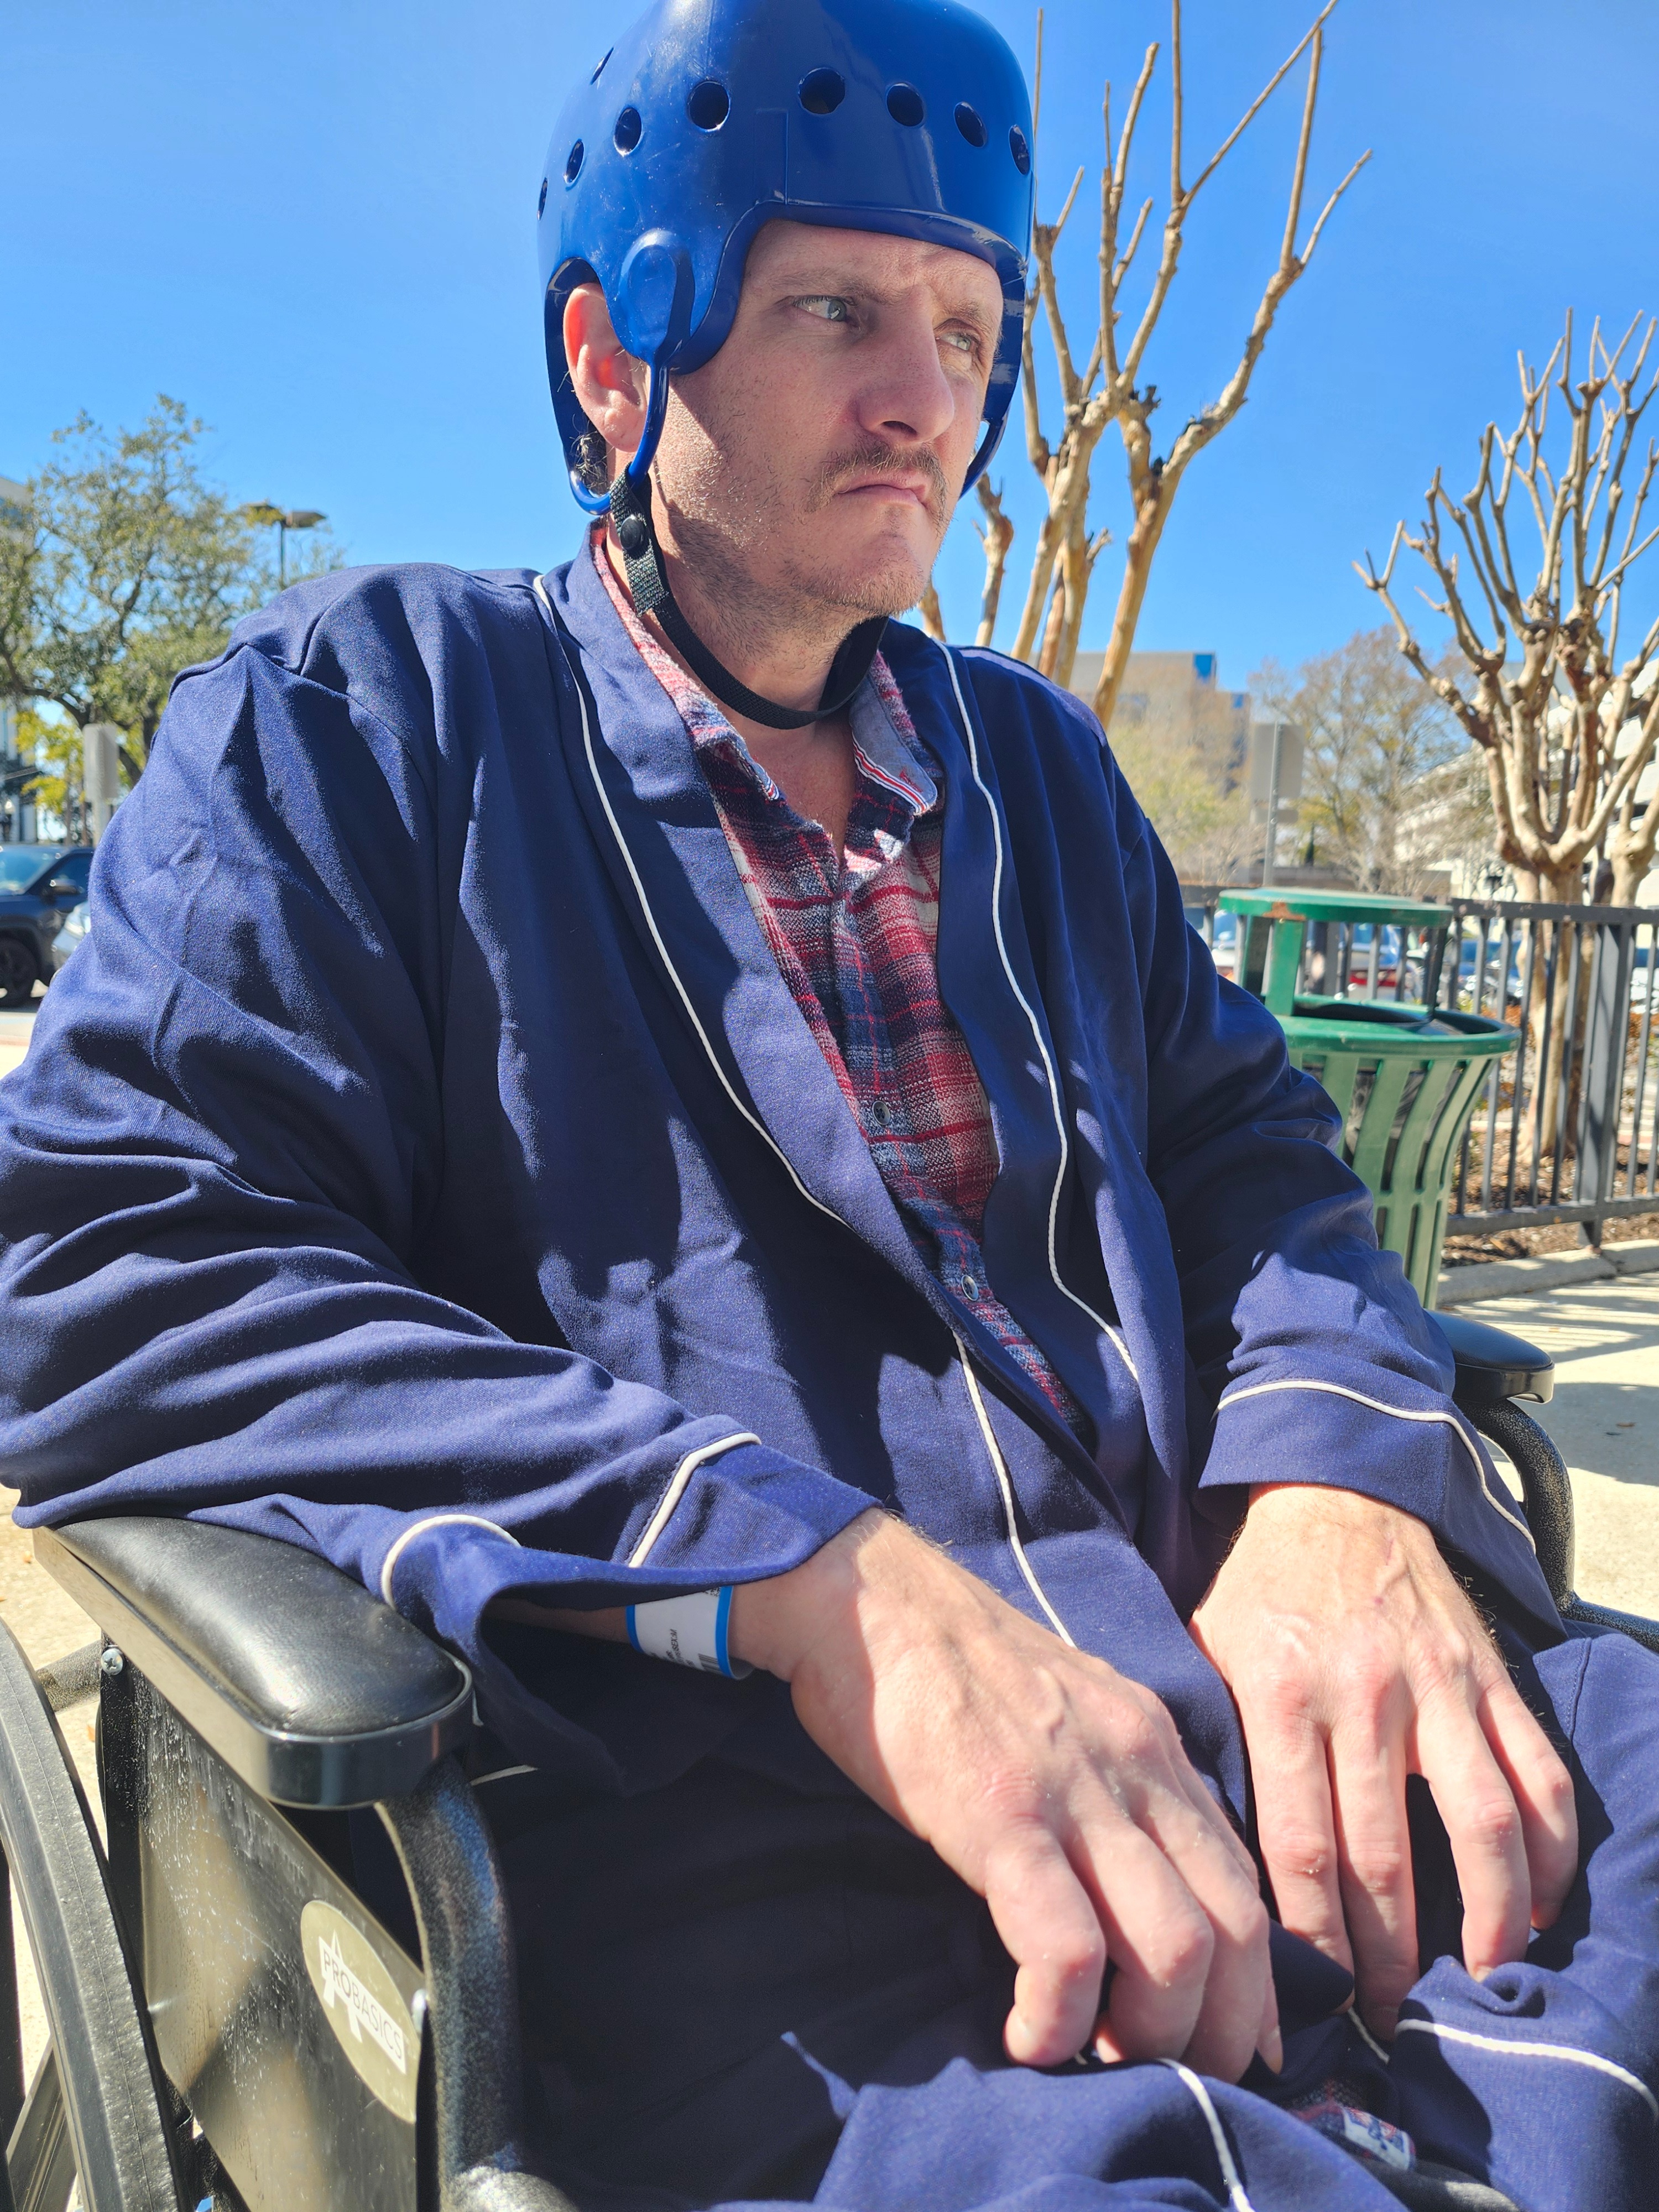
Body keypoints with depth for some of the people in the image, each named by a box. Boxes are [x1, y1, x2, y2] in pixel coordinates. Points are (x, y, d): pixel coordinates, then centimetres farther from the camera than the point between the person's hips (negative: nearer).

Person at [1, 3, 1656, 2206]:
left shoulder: (1035, 762, 20)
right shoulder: (365, 708, 3)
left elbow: (1242, 1137, 17)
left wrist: (1338, 1470, -7)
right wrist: (808, 1579, -19)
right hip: (733, 1837, -5)